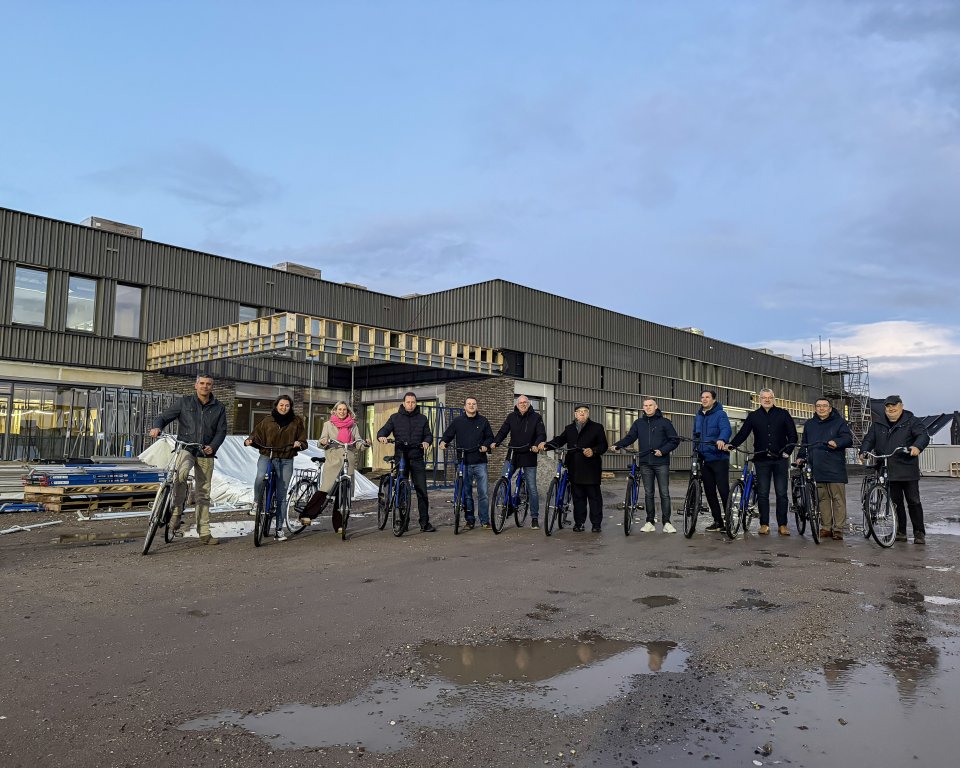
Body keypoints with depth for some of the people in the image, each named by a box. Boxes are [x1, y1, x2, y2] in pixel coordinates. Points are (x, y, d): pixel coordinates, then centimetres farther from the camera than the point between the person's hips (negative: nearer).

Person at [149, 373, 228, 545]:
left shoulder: (218, 408, 9)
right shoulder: (184, 402, 5)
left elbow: (221, 431, 5)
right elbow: (164, 417, 6)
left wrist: (213, 447, -13)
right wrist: (157, 427, -17)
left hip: (205, 454, 2)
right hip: (185, 448, -2)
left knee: (203, 493, 5)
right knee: (181, 473, -35)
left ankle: (204, 533, 11)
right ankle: (177, 512, -16)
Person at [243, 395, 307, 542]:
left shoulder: (297, 422, 6)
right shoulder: (267, 421, 6)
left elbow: (303, 440, 9)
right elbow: (256, 435, 11)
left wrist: (299, 443, -13)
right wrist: (249, 440, -11)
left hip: (286, 461, 1)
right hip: (266, 457, 0)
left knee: (281, 496, 3)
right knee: (260, 477, -35)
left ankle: (279, 528, 13)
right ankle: (256, 502, -6)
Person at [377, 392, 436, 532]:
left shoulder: (422, 419, 11)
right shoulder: (395, 418, 8)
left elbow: (428, 434, 11)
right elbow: (384, 430, 3)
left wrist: (426, 441, -12)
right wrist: (381, 436, -20)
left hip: (417, 459, 0)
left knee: (422, 491, -4)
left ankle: (425, 523, 0)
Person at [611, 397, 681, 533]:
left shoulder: (664, 422, 1)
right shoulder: (639, 423, 11)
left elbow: (675, 440, -1)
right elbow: (630, 438, 8)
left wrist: (663, 451, -14)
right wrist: (617, 445, -8)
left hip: (661, 463, -3)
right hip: (645, 463, 3)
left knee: (664, 493, -2)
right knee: (648, 493, 7)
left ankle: (666, 522, 2)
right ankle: (650, 522, 13)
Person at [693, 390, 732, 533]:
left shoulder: (720, 414, -6)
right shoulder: (698, 416, 14)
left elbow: (726, 429, -24)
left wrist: (722, 439, -44)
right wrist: (695, 451, 18)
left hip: (719, 458, -7)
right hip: (704, 459, 7)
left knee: (723, 489, -8)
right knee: (709, 491, 9)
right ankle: (717, 520, 18)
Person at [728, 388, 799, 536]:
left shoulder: (783, 414, 6)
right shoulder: (753, 416, 8)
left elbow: (793, 435, 7)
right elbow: (742, 434, 4)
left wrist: (787, 451, -4)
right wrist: (731, 445, -11)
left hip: (780, 459, -1)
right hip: (762, 460, 1)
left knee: (781, 493, 1)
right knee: (762, 493, 2)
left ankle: (782, 525, 8)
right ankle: (764, 524, 9)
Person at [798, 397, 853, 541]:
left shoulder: (839, 422, 6)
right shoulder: (809, 424, 19)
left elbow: (848, 439, -5)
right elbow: (804, 443, 27)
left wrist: (837, 442, -24)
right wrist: (800, 457, 12)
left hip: (835, 468, -4)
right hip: (817, 468, 4)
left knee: (838, 498, -4)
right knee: (823, 498, 6)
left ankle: (838, 529, 1)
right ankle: (826, 527, 13)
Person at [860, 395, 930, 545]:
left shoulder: (911, 422, 1)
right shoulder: (878, 424, 13)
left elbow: (923, 435, -12)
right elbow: (869, 439, 12)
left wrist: (917, 446, -34)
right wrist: (864, 451, -8)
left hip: (908, 470, -3)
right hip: (888, 471, 4)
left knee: (914, 501, 0)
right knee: (896, 502, 9)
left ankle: (919, 533, 9)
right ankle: (901, 532, 16)